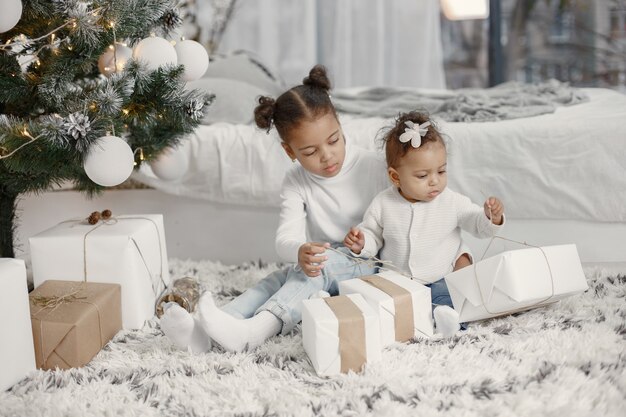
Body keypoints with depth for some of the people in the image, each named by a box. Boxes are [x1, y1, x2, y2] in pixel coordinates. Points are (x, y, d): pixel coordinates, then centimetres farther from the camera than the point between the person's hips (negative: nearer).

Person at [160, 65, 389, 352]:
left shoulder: (374, 167, -9)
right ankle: (201, 331, -38)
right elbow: (285, 238, -15)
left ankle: (251, 332, -51)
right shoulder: (296, 183, -1)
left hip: (369, 267, -4)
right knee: (279, 280, -21)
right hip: (320, 268, 5)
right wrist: (300, 252, -39)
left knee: (326, 263, -32)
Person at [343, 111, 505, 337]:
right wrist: (361, 243, -14)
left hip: (441, 280, 0)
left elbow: (478, 225, 0)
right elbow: (373, 235, 8)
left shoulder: (453, 202, -6)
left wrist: (491, 218, -22)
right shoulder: (383, 205, -4)